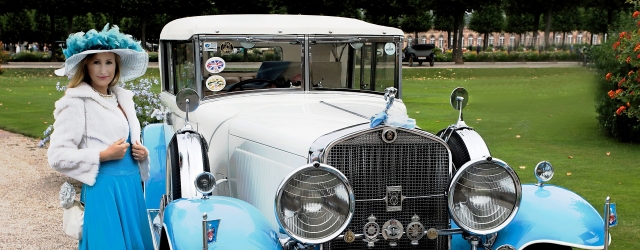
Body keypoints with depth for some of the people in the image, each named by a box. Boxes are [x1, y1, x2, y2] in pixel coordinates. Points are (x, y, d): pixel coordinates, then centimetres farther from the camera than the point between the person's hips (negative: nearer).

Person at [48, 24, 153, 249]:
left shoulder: (123, 98, 12)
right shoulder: (76, 103, -10)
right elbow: (57, 156, -15)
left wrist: (142, 153, 4)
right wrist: (103, 155, -18)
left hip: (131, 186, 8)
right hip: (103, 189, -7)